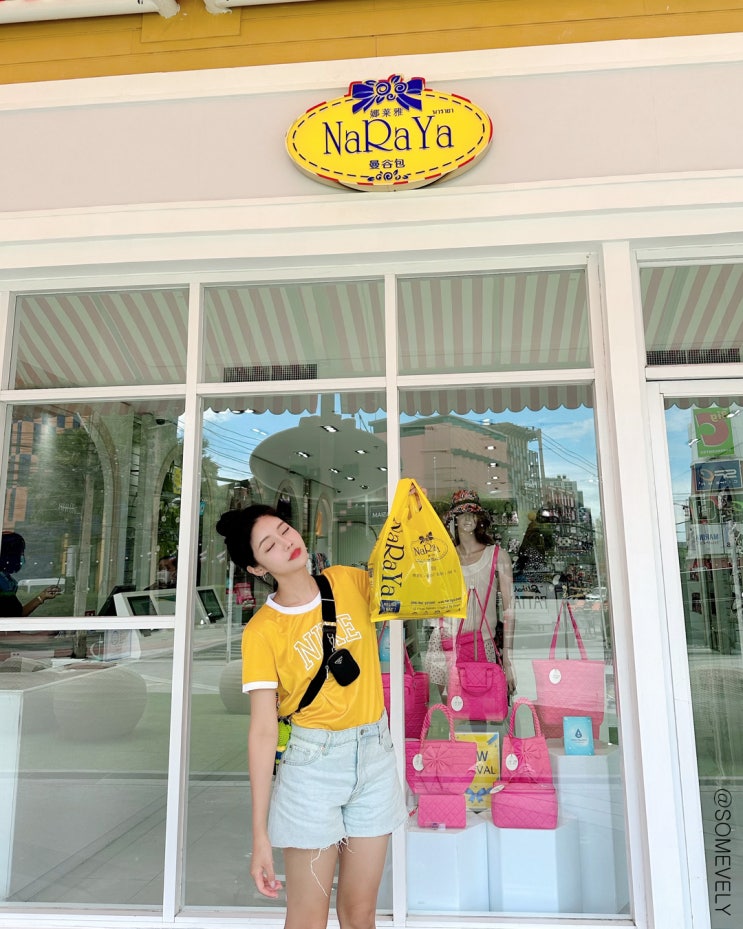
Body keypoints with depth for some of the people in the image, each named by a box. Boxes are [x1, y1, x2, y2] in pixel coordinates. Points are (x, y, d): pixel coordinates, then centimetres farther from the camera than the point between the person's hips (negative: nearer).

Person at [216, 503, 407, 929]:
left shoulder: (349, 581, -2)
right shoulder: (262, 631, -12)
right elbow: (263, 731, -11)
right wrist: (261, 835, -10)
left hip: (376, 754, 3)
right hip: (314, 762, -3)